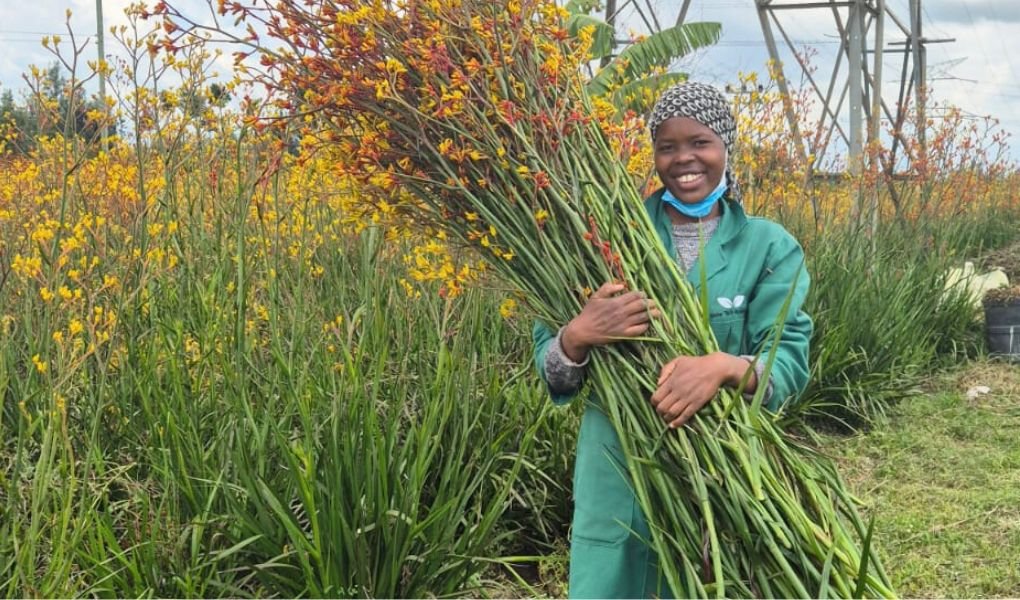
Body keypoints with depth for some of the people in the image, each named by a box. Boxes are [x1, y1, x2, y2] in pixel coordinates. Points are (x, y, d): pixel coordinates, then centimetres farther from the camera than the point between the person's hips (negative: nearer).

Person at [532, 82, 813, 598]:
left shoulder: (770, 248, 1)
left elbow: (790, 361, -9)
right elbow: (551, 374, 0)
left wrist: (724, 367, -29)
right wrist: (578, 335, -22)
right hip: (617, 484, 1)